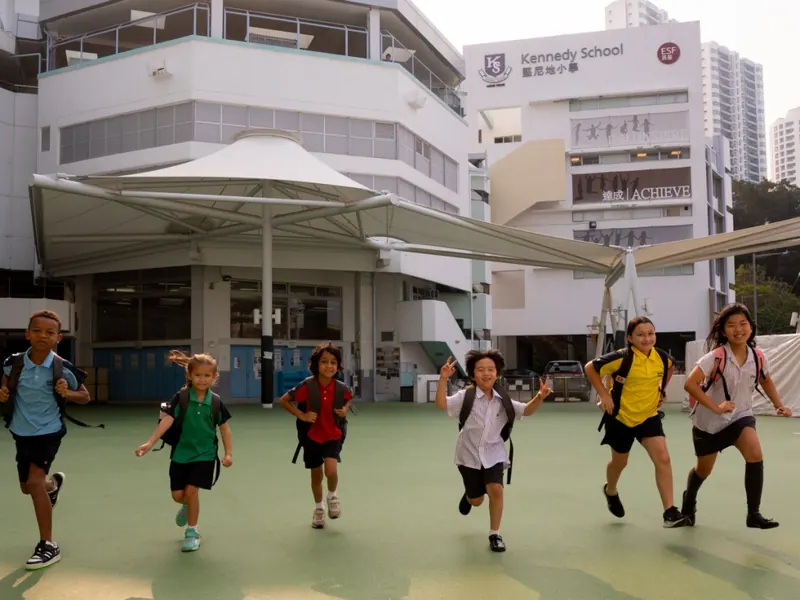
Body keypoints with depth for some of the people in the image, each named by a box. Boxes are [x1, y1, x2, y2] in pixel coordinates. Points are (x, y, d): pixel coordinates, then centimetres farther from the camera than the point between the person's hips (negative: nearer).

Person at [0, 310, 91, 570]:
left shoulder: (63, 369, -16)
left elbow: (85, 397, -3)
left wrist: (67, 393, -23)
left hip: (49, 431, -4)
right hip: (22, 432, 4)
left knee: (35, 482, -18)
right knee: (27, 487, 17)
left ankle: (48, 545, -6)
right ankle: (54, 482, 56)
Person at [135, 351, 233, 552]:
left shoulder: (216, 402, -9)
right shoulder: (181, 397, -12)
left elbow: (224, 428, 0)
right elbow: (167, 421, -20)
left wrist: (228, 453, -6)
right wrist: (150, 442, -31)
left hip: (204, 454, -1)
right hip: (181, 453, 1)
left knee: (191, 490, -10)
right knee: (178, 494, 6)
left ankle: (192, 531, 10)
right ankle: (188, 506, 44)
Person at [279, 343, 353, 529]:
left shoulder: (341, 388, -14)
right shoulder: (307, 386, -22)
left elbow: (348, 399, 11)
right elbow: (283, 400, -10)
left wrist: (345, 410, -8)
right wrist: (302, 415, -19)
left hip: (333, 435, 0)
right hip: (312, 436, 0)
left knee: (331, 470, -20)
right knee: (316, 475, 12)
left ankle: (332, 496, 14)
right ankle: (318, 509, 38)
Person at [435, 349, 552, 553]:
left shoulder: (502, 400, -5)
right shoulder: (466, 396, -15)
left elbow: (525, 411, -3)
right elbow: (441, 404, -27)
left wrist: (539, 397, -23)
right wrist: (443, 379, -42)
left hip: (493, 454, 2)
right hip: (469, 454, -1)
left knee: (496, 490, -19)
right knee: (477, 500, 10)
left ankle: (495, 534, 0)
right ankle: (469, 495, 51)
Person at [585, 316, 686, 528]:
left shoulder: (661, 357, -9)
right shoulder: (622, 358, -24)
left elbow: (671, 367, 17)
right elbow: (590, 368, -16)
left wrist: (662, 390, 9)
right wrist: (604, 395, -18)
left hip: (648, 416, 3)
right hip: (621, 416, -3)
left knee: (663, 458, -14)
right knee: (620, 462, 17)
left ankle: (670, 512, -9)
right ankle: (610, 491, 50)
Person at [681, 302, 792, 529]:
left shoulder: (758, 357, -9)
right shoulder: (716, 356, -24)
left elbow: (766, 380, 13)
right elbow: (689, 384, -29)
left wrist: (779, 405, 4)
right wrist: (715, 407, -31)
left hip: (741, 415, 3)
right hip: (710, 420, -3)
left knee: (755, 455, -25)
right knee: (704, 470, 14)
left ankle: (754, 514, -13)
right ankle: (689, 503, 46)